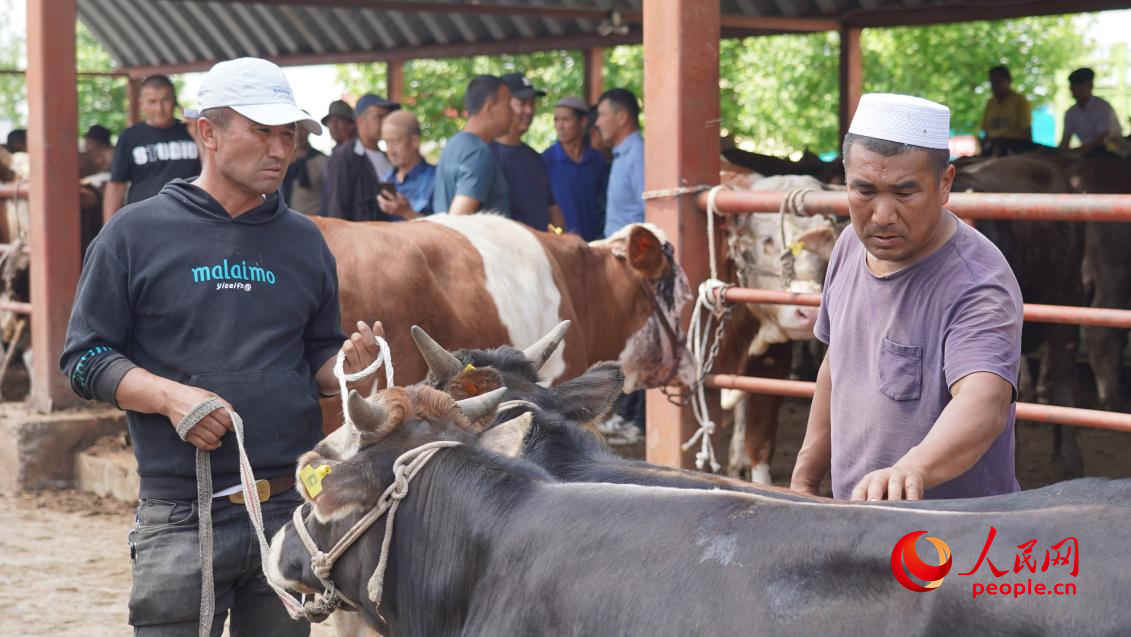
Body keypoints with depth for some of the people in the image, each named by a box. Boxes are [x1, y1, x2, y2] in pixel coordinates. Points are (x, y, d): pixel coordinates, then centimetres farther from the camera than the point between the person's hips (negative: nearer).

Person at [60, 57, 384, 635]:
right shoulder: (135, 234, 1)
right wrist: (170, 395, -16)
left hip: (292, 507, 4)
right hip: (181, 516, -3)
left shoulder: (304, 241, 12)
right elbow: (84, 356, 0)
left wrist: (347, 364, -7)